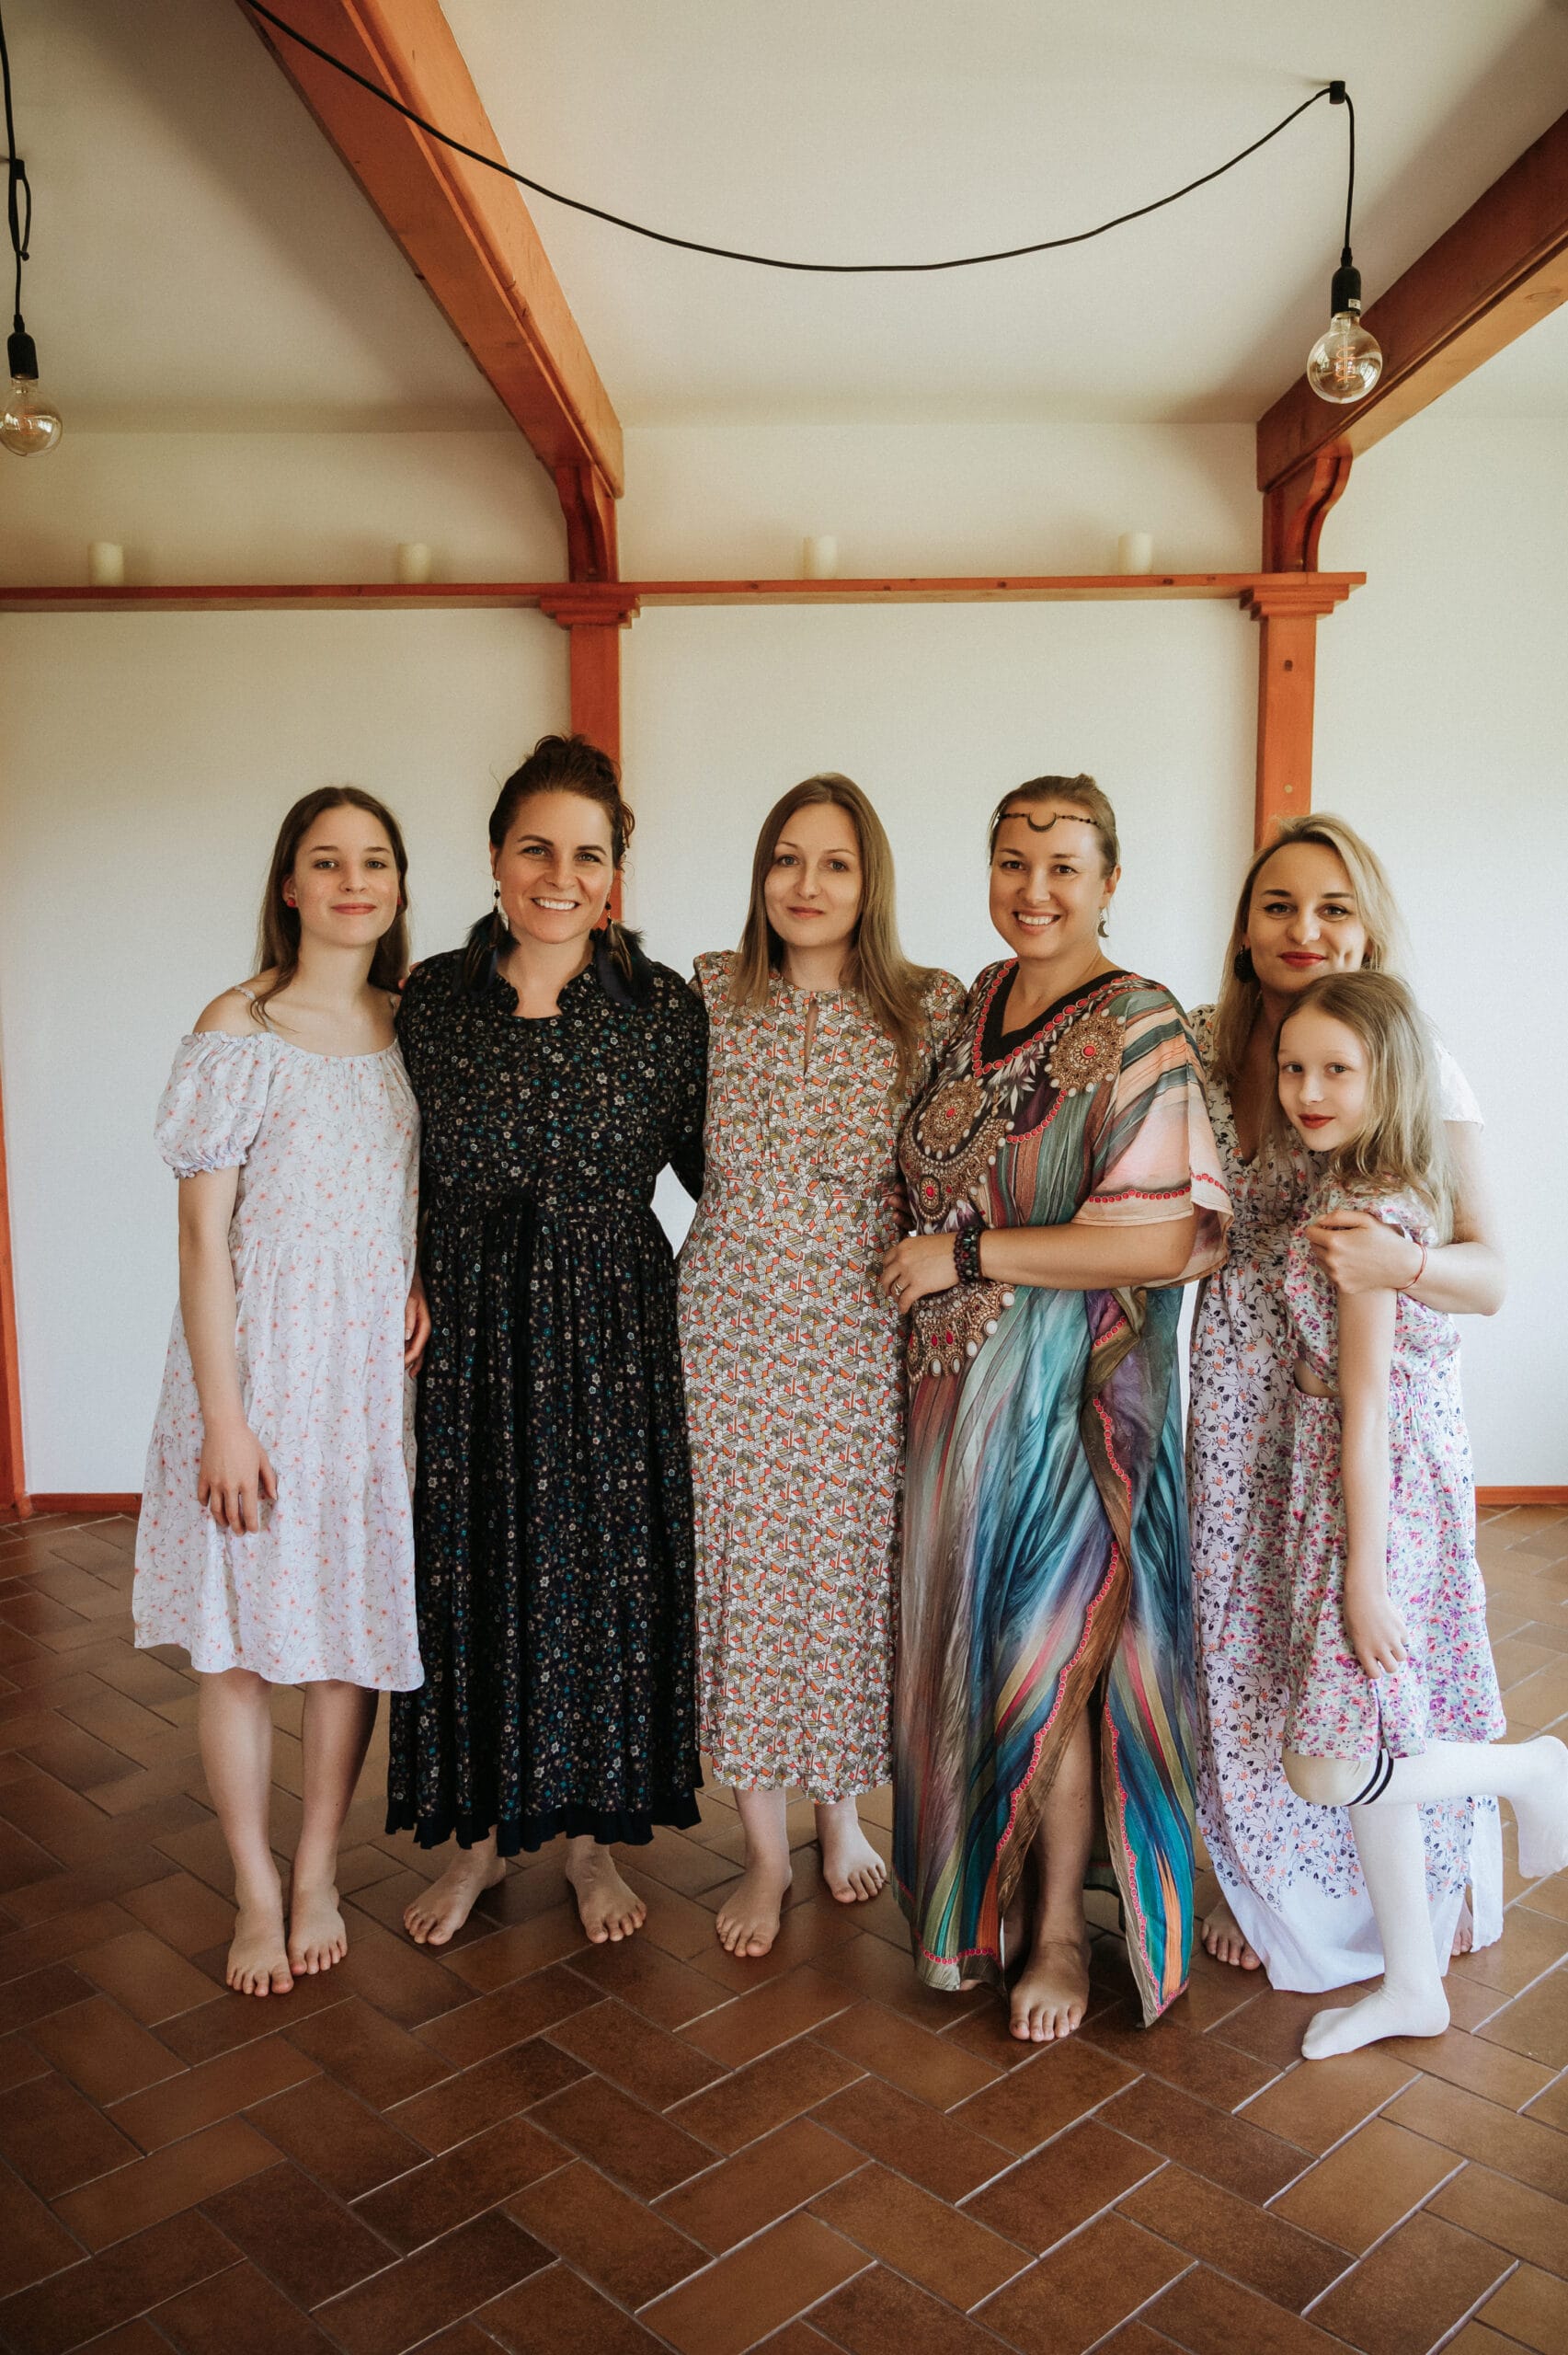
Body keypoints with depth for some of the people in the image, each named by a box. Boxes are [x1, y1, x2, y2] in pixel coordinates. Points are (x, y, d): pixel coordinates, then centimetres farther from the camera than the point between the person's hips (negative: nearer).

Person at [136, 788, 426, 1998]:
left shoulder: (413, 1028, 5)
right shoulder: (240, 1030, -8)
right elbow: (204, 1234, -10)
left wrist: (425, 1277, -4)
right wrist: (222, 1418, -13)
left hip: (376, 1366, 4)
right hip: (259, 1362, -3)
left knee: (355, 1620, 11)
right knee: (242, 1635, 6)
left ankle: (320, 1873, 30)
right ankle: (257, 1891, 26)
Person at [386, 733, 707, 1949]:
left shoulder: (665, 1006, -4)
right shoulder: (432, 998, 0)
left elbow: (712, 1169, 2)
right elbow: (406, 1178, 7)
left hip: (616, 1334, -1)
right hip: (472, 1334, 1)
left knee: (610, 1573, 9)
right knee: (473, 1574, 11)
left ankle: (594, 1832, 32)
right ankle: (481, 1830, 33)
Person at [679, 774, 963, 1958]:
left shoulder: (932, 1007, -2)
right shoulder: (710, 993, 1)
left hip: (864, 1337, 0)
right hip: (730, 1327, 1)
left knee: (851, 1572, 10)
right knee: (743, 1577, 7)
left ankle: (844, 1813, 37)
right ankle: (767, 1849, 27)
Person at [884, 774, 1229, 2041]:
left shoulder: (1139, 1027, -16)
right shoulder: (983, 1000, 8)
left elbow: (1164, 1238, -24)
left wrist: (966, 1252, -19)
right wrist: (940, 1259, 7)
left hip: (1072, 1388, -7)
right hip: (963, 1375, 7)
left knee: (1044, 1661, 5)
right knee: (970, 1642, 16)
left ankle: (1061, 1931, 27)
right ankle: (984, 1897, 37)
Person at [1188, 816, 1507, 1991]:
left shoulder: (1419, 1064, -8)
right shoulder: (1204, 1045, 1)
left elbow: (1489, 1276, -12)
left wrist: (1401, 1262, -32)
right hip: (1243, 1388, 3)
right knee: (1245, 1639, 11)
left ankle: (1423, 1888, 36)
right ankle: (1264, 1882, 36)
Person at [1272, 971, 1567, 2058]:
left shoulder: (1365, 1218, -20)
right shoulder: (1355, 1188, 7)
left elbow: (1366, 1413, -20)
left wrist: (1364, 1573, -17)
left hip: (1382, 1494, -9)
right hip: (1357, 1487, 9)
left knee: (1326, 1771, -5)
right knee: (1363, 1750, 15)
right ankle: (1414, 1982, 27)